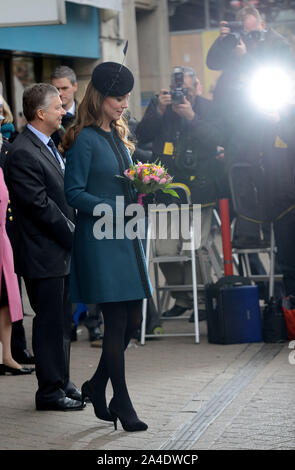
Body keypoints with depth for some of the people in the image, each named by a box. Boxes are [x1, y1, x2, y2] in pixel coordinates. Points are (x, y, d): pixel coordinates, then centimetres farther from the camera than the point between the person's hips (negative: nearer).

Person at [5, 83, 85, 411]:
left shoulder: (48, 146, 13)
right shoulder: (22, 153, -18)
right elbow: (40, 206, -21)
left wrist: (74, 232, 7)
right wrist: (73, 235, -15)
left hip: (62, 252, 9)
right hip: (43, 255, -9)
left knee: (62, 321, 16)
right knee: (49, 322, -1)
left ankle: (61, 382, 26)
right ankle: (50, 391, 7)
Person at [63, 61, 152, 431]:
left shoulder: (118, 136, 16)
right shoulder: (85, 139, -9)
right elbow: (74, 193, -13)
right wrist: (113, 211, -21)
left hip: (127, 238, 8)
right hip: (100, 240, -8)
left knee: (132, 321, 9)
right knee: (117, 323, -5)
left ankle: (96, 387, 25)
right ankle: (121, 404, 4)